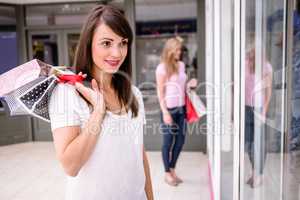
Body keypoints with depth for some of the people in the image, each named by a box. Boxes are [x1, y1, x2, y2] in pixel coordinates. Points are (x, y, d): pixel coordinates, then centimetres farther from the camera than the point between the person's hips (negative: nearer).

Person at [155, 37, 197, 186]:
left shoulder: (181, 65, 10)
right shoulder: (162, 67, -9)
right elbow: (160, 92, -11)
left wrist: (189, 84, -2)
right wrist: (165, 112, -16)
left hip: (181, 108, 6)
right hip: (169, 108, -6)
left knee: (180, 140, 10)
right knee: (168, 141, 4)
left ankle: (172, 170, 28)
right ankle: (167, 173, 19)